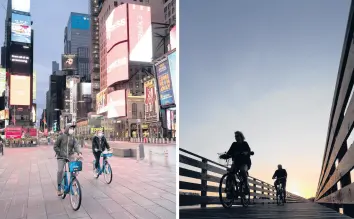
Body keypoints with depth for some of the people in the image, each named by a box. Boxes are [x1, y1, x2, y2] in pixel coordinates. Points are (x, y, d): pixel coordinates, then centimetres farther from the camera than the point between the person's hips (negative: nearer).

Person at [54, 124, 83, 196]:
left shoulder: (73, 138, 5)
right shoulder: (61, 137, -3)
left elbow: (76, 146, -10)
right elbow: (55, 146, 1)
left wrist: (79, 153, -28)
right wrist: (60, 153, -11)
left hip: (70, 157, 3)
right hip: (61, 157, -3)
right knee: (60, 171, -17)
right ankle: (59, 189, -4)